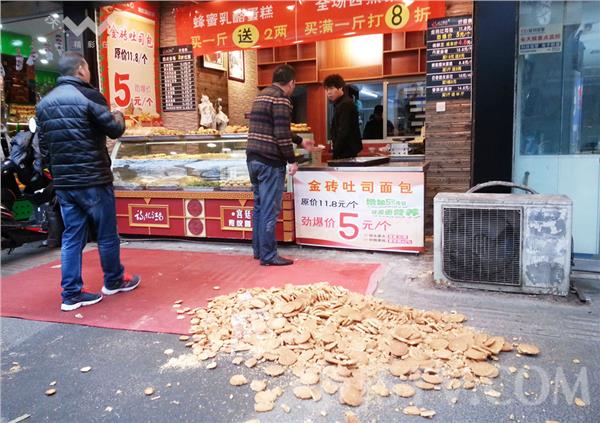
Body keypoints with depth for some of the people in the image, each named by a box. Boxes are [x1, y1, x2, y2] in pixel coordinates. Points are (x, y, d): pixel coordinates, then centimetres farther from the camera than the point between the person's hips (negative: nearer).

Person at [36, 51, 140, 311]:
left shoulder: (44, 103, 10)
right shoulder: (88, 95, -12)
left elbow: (43, 147, 11)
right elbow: (114, 131, -9)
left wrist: (56, 172, 20)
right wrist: (119, 118, 12)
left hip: (63, 182, 6)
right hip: (93, 179, -6)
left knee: (72, 237, 10)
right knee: (106, 233, 10)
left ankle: (71, 295, 12)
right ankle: (114, 281, 25)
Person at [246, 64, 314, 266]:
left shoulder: (261, 95, 19)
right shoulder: (281, 99, -11)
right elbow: (281, 134, -19)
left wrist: (300, 141, 34)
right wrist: (292, 160, -9)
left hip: (253, 159, 9)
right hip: (270, 162, -9)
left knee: (259, 206, 16)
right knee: (270, 210, -3)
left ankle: (259, 250, 24)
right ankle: (268, 255, 4)